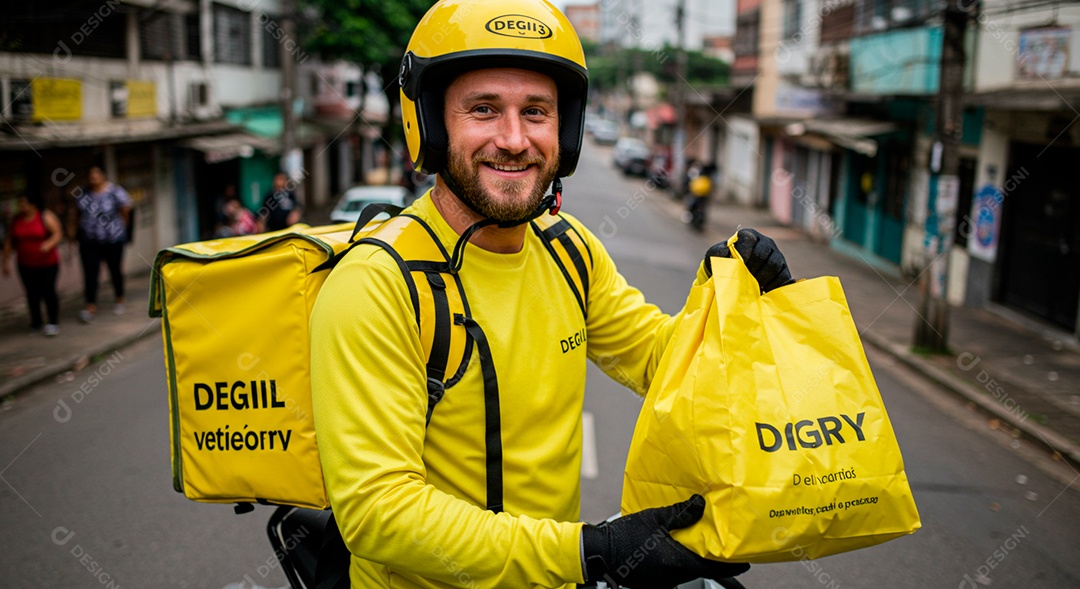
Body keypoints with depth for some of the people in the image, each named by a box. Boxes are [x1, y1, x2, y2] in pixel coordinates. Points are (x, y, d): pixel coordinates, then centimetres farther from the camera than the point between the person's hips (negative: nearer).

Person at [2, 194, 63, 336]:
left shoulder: (46, 216, -9)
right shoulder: (16, 218, 2)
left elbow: (58, 233, -15)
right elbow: (9, 240, 7)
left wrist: (49, 244, -34)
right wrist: (6, 261, 6)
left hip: (48, 263, -3)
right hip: (26, 265, 3)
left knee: (48, 291, -7)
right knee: (32, 294, 6)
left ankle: (53, 323, 5)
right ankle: (36, 323, 19)